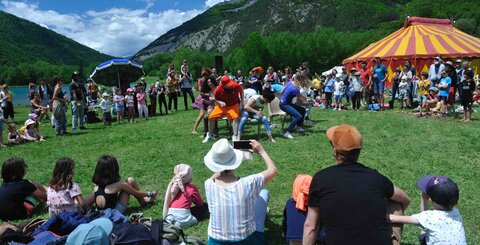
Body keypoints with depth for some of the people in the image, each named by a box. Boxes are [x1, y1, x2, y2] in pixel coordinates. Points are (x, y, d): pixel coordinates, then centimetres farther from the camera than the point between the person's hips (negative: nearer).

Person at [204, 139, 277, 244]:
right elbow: (273, 170, -8)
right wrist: (261, 151, 4)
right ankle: (263, 211, 50)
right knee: (264, 193, 17)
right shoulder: (247, 184, -27)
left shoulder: (209, 184, -19)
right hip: (247, 240, -2)